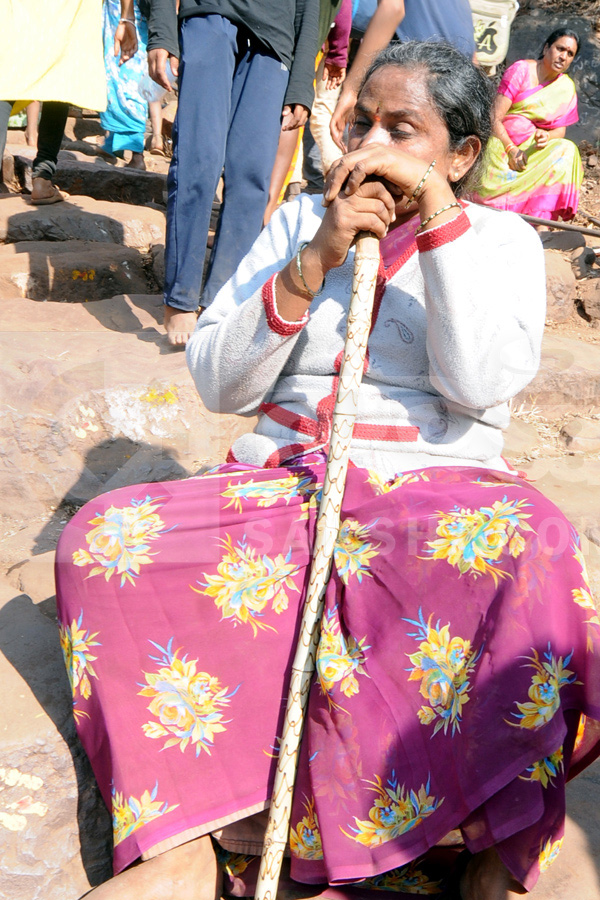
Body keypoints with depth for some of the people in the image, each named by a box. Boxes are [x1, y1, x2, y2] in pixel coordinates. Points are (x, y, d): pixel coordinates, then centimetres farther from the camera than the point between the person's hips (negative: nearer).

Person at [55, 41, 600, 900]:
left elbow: (482, 380, -14)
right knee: (101, 539, -22)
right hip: (277, 492, 3)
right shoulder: (301, 221, 12)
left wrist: (436, 207, -12)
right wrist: (314, 262, -11)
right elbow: (219, 385, 2)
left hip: (430, 504, -2)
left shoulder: (499, 237, 8)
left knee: (524, 549, -36)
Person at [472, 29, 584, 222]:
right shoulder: (520, 70, -4)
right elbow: (495, 118, -10)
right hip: (501, 143, -4)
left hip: (533, 149, 4)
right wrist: (512, 150, -22)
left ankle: (542, 221, -29)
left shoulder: (567, 89, 9)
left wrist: (546, 136, -19)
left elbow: (560, 131, 6)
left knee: (567, 150, -26)